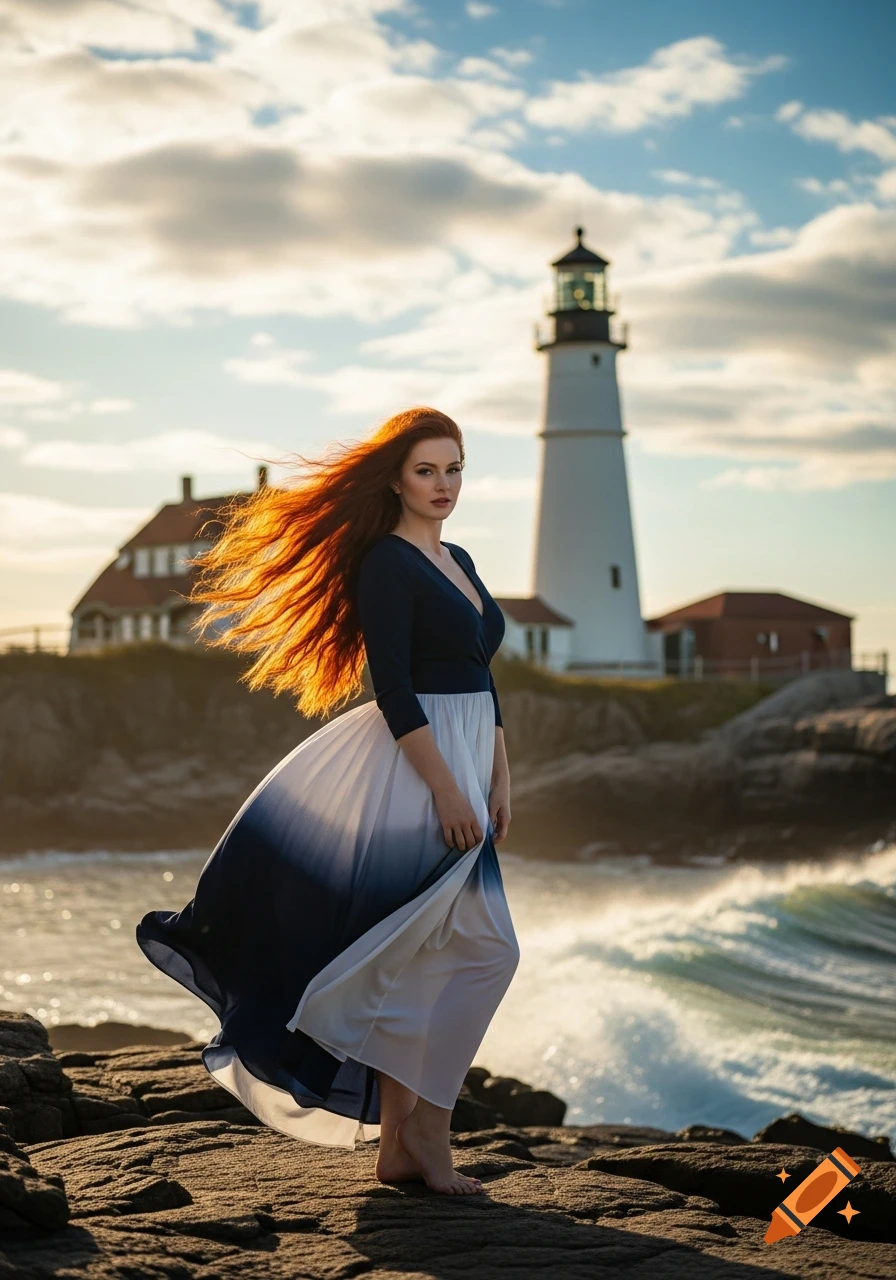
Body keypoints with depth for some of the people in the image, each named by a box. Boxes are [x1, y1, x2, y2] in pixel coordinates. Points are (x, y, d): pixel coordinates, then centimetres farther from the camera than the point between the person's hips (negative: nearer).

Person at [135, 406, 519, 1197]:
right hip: (413, 770, -9)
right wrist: (447, 790, -21)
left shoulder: (458, 562, 17)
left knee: (414, 968, 10)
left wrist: (499, 779, 13)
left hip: (461, 763, 9)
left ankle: (398, 1145, 16)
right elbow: (393, 691, -18)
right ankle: (428, 1131, 0)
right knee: (483, 950, -10)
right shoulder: (385, 565, -11)